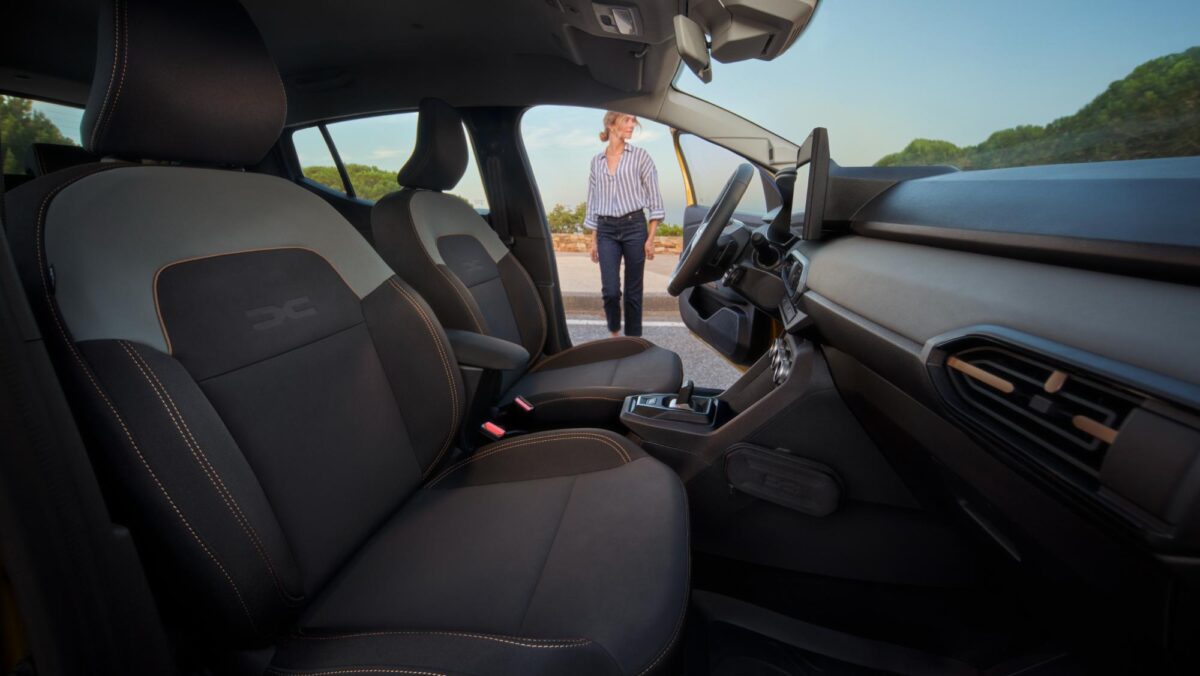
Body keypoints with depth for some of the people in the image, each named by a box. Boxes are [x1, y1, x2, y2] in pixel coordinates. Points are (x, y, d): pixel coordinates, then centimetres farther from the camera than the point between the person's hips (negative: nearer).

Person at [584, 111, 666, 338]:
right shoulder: (596, 161, 11)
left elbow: (654, 197, 1)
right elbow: (593, 201, 15)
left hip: (634, 226, -1)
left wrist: (651, 238, -6)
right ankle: (614, 334, 17)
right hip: (606, 230, 2)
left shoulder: (640, 155, 4)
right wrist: (594, 240, 10)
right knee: (610, 290, -8)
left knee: (633, 291, 2)